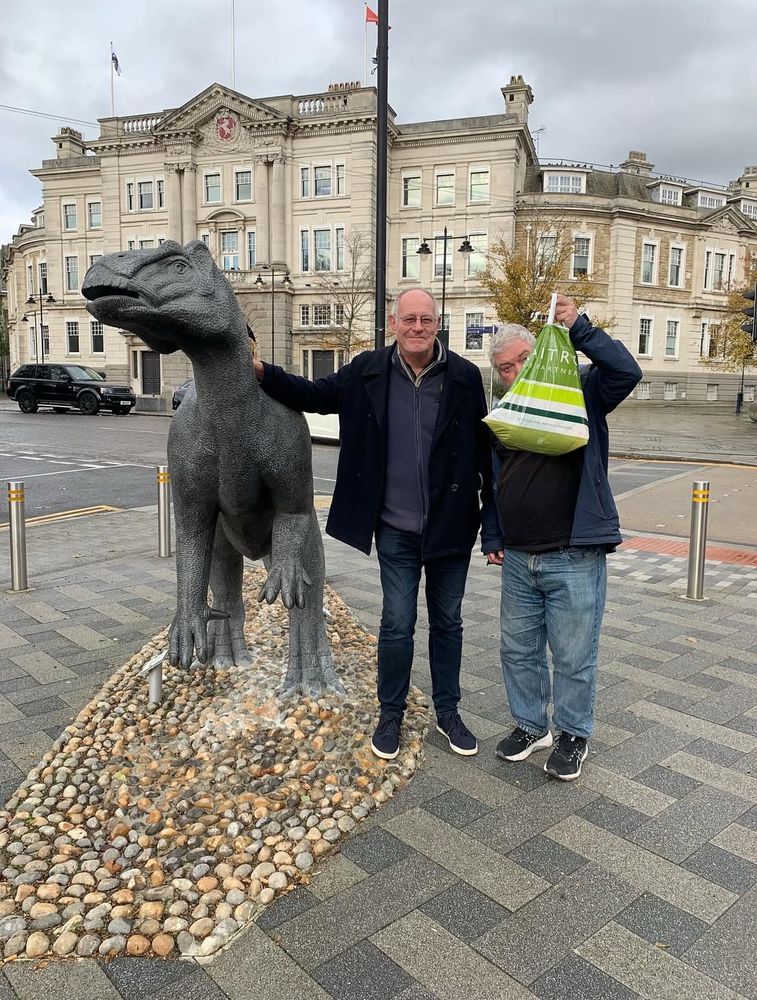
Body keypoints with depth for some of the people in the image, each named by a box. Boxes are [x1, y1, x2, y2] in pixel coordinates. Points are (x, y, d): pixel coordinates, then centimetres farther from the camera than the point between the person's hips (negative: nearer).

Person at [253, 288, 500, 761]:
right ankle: (391, 714, 29)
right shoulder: (369, 371, -3)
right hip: (396, 529, 0)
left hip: (451, 526, 0)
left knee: (448, 622, 15)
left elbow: (485, 455, -5)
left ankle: (448, 712, 33)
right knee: (397, 624, 8)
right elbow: (315, 394, 8)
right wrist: (261, 372, -8)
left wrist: (494, 528, -5)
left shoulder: (465, 377, -8)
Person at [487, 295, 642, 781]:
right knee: (519, 650, 16)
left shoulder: (581, 392, -4)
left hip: (575, 558, -5)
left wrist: (579, 327, -25)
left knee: (574, 657, 6)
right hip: (518, 559, 6)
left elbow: (627, 371, -23)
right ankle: (531, 725, 36)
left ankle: (574, 736, 28)